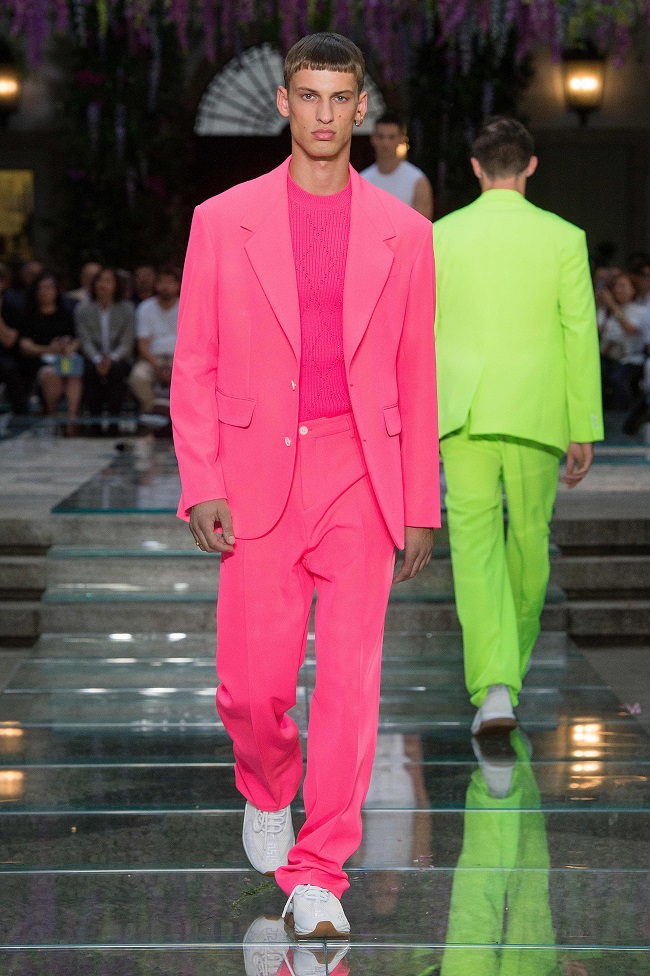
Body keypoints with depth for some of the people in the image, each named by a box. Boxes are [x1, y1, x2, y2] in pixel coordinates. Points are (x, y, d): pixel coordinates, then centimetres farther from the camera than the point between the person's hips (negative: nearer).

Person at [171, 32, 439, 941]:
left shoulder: (402, 232, 6)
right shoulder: (223, 220, 4)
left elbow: (417, 377, 8)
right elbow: (194, 365, 4)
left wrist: (421, 507, 6)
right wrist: (200, 486, -5)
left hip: (361, 477, 0)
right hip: (258, 478, 0)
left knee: (350, 680, -5)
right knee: (251, 687, 0)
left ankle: (317, 874, 5)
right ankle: (268, 791, 34)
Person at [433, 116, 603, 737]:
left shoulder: (441, 236, 1)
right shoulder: (563, 238, -1)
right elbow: (580, 337, -2)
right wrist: (584, 431, 4)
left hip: (463, 413, 0)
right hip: (536, 417, 1)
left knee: (475, 546, -2)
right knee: (529, 539, 19)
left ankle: (494, 687, -16)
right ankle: (512, 659, 35)